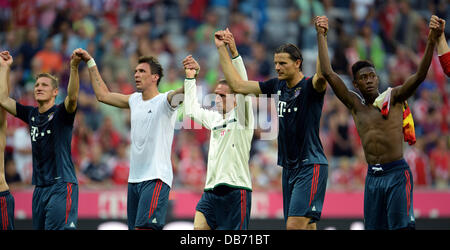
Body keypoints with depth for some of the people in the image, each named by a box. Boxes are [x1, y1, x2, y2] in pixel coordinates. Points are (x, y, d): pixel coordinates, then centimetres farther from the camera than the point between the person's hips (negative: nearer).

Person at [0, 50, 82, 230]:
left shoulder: (61, 113, -4)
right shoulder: (31, 114, 13)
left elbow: (72, 97, -24)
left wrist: (74, 68, -37)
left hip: (61, 186, -7)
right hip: (39, 187, 7)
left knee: (59, 228, -17)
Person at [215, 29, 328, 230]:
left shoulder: (310, 87, -8)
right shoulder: (276, 86, 12)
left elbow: (322, 75, -32)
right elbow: (237, 85, 15)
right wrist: (221, 48, 13)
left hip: (311, 166, -7)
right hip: (289, 167, 7)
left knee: (295, 225, -19)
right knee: (305, 227, 6)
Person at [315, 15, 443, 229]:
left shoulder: (393, 97, 1)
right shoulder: (356, 105, 11)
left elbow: (419, 76, -12)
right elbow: (328, 74, 8)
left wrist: (431, 42, -26)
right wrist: (321, 36, 6)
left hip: (397, 173, -5)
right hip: (372, 176, 5)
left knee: (402, 226, -10)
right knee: (373, 227, 6)